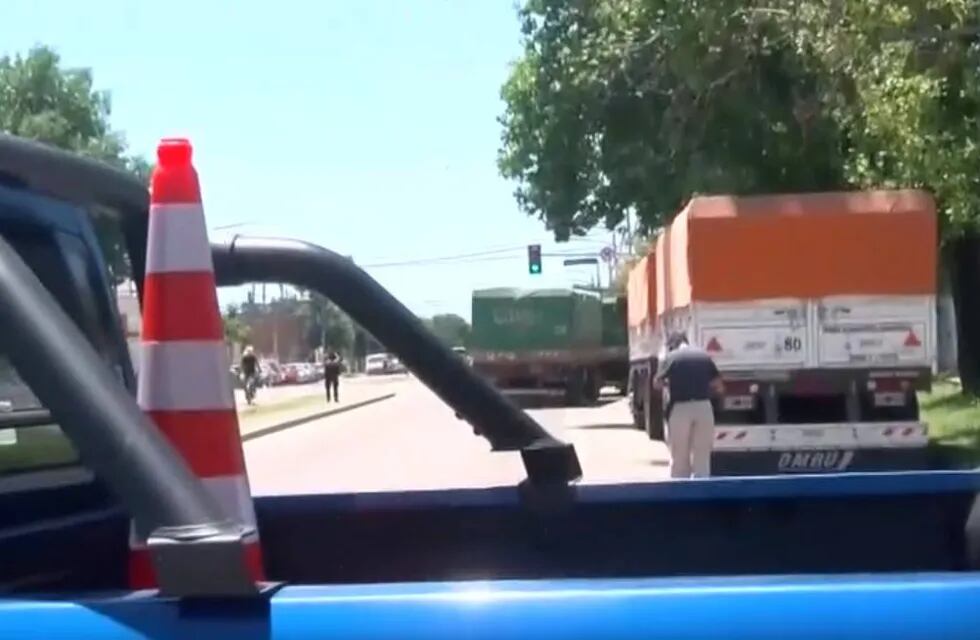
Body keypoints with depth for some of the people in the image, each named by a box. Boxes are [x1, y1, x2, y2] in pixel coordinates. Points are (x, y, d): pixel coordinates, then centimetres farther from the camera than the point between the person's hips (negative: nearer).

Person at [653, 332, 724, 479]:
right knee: (702, 458, 9)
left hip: (680, 409, -2)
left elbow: (657, 384, -4)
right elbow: (719, 387, 8)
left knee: (679, 458, 9)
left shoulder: (669, 357, 3)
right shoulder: (704, 356, 11)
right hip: (703, 408, 2)